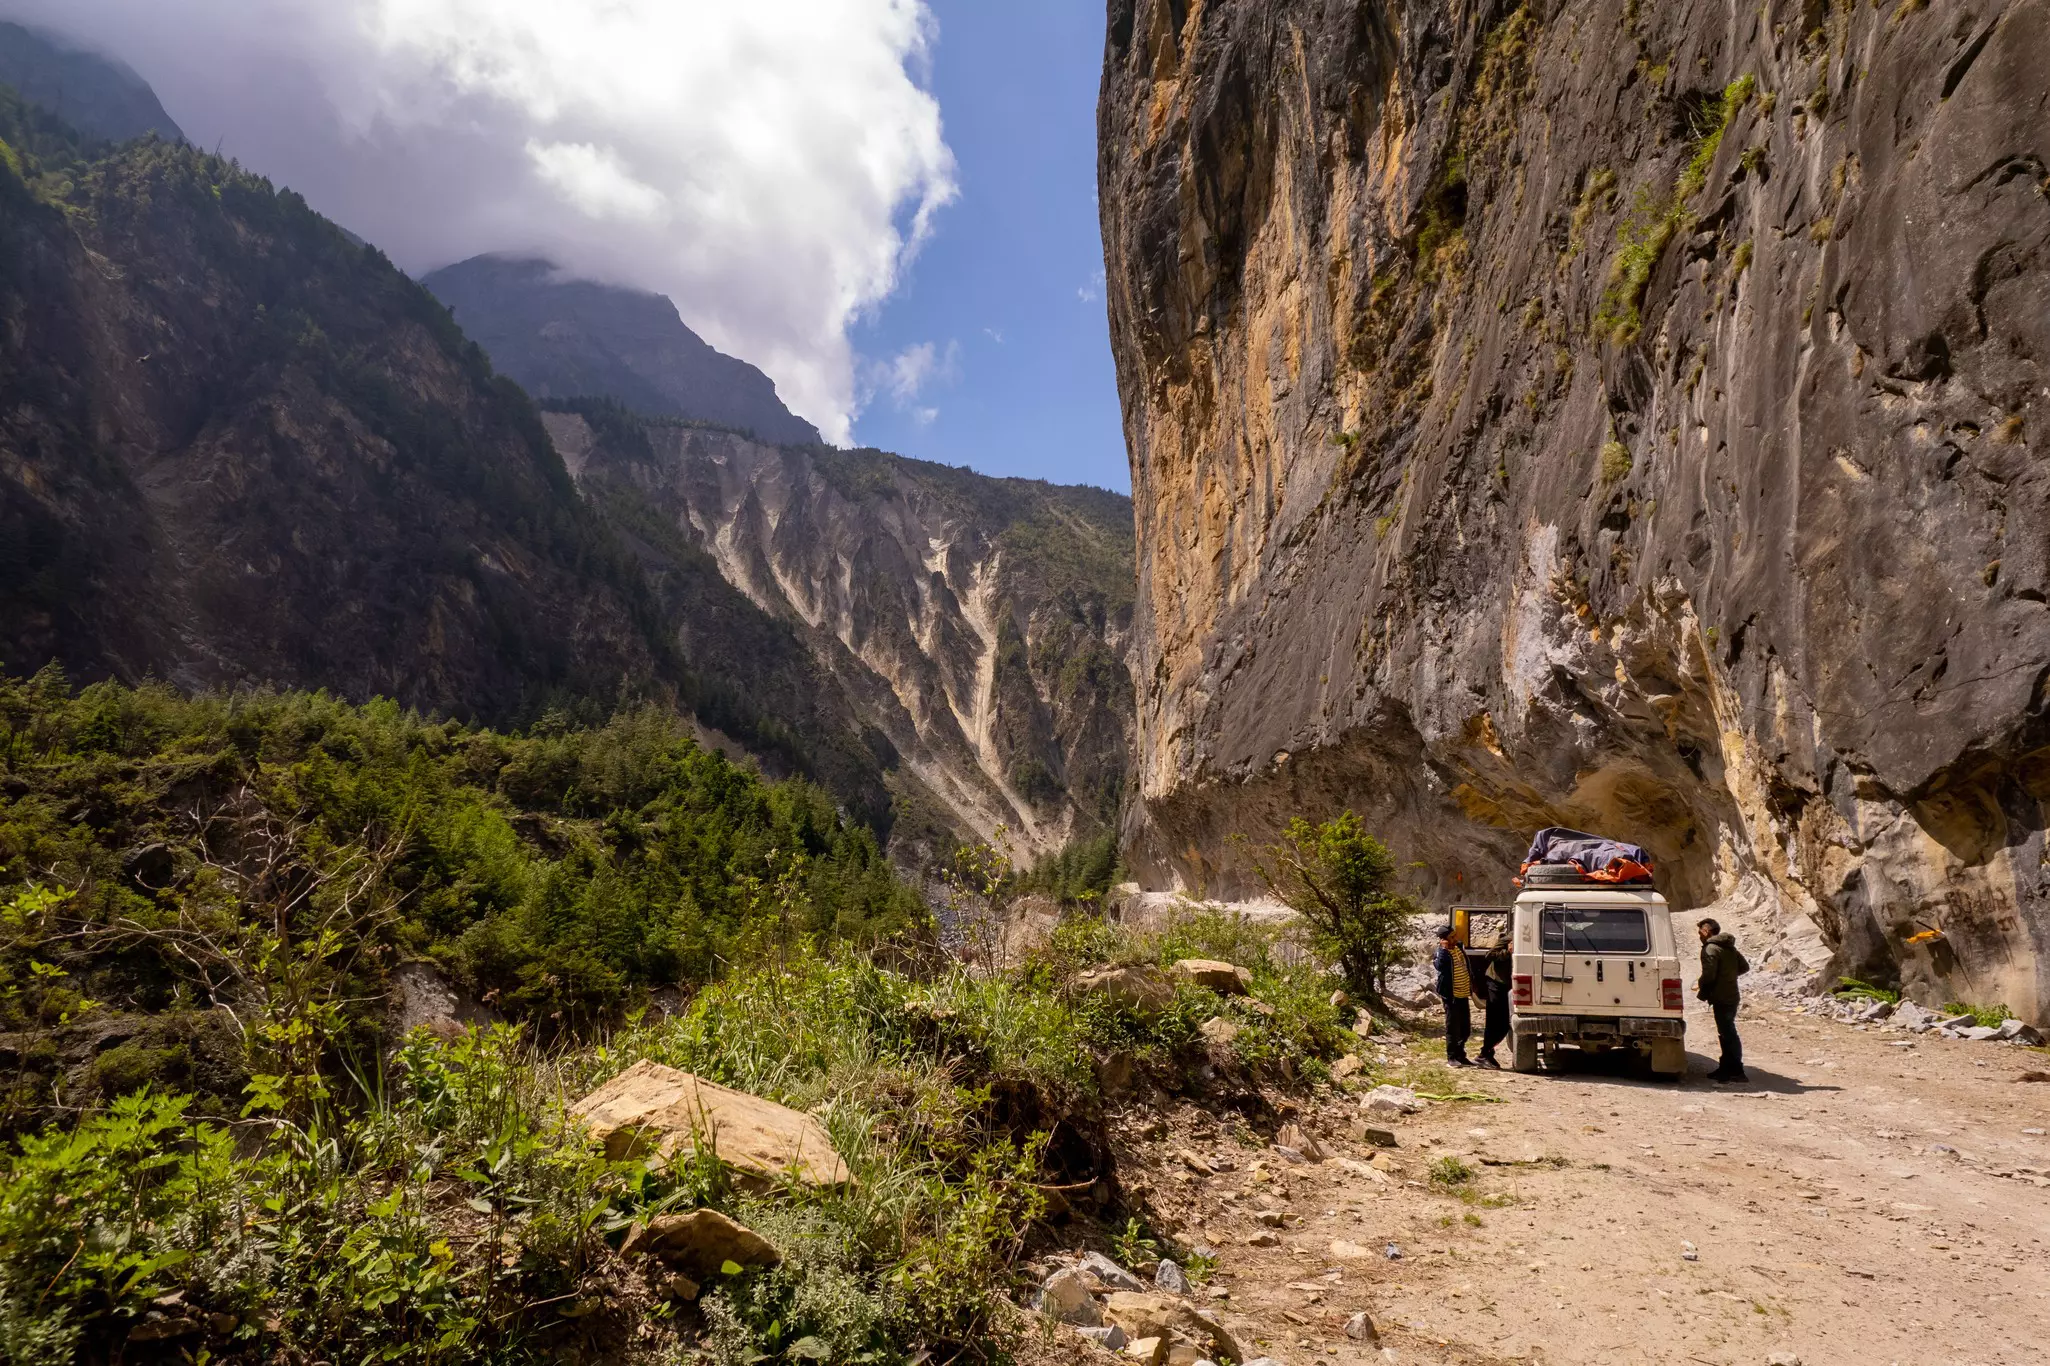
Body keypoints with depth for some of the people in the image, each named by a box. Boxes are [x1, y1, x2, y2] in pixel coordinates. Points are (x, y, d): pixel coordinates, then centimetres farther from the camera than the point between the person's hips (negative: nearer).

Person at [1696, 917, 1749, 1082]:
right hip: (1732, 996, 10)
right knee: (1727, 1033, 16)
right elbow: (1744, 967, 20)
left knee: (1728, 1034, -6)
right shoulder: (1729, 947, 14)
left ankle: (1736, 1071, -4)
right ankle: (1726, 1068, 23)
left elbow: (1708, 975, -21)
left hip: (1721, 999, -10)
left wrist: (1702, 992, -5)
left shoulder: (1711, 949, -15)